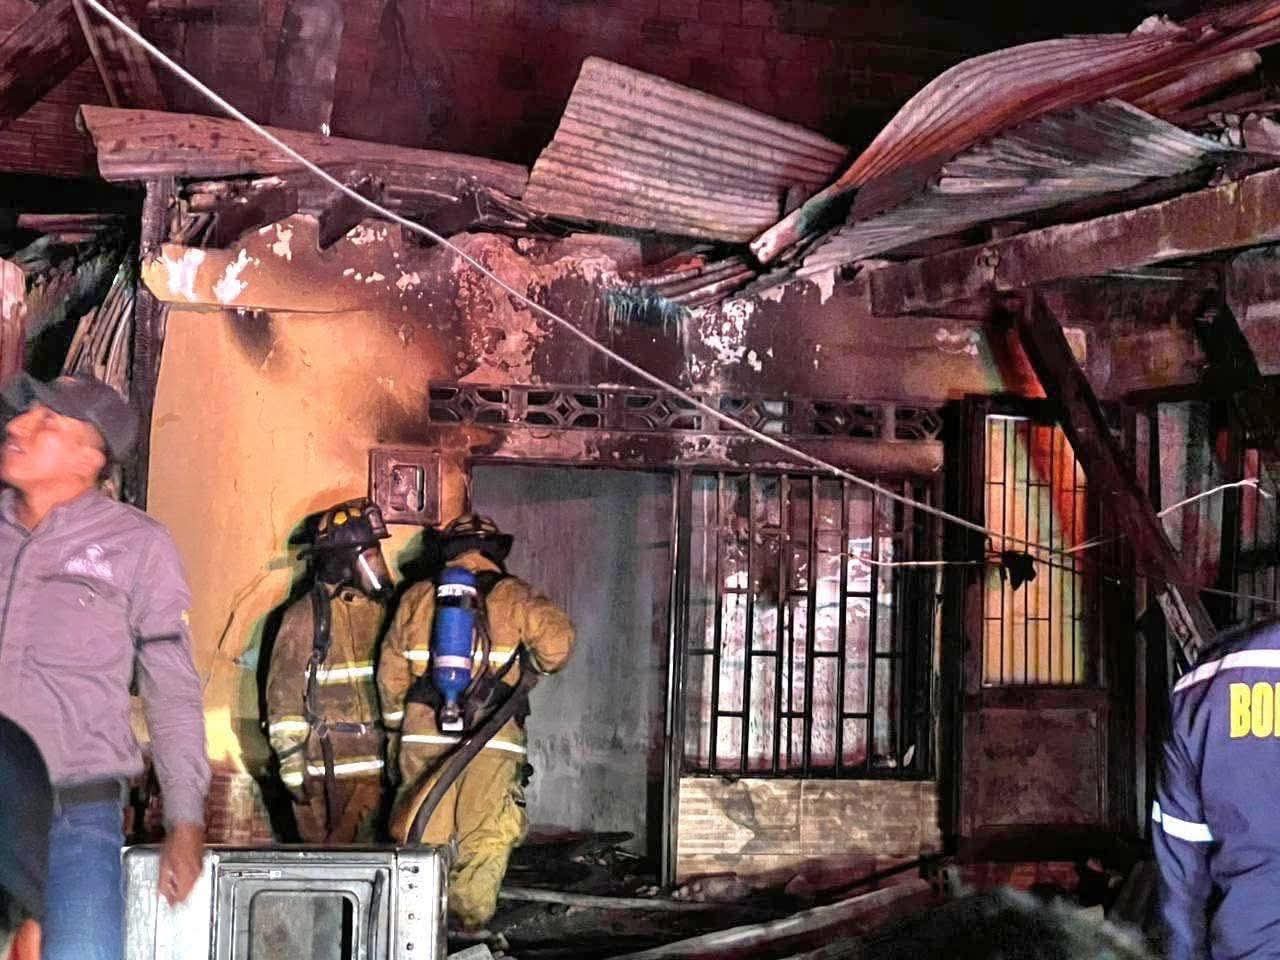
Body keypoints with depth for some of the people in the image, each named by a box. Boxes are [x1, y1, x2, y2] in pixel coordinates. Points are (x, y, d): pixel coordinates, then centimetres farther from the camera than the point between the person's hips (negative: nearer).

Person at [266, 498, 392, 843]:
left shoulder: (382, 610, 11)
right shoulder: (305, 616, -5)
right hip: (327, 767, -5)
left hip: (378, 765, 5)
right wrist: (291, 763, -10)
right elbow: (283, 694, -6)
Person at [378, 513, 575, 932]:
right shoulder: (510, 595, 4)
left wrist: (397, 719, 28)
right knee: (485, 839, 4)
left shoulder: (417, 597, 12)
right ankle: (470, 925, 0)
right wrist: (538, 665, 13)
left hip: (425, 731, 3)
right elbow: (557, 638, -8)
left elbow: (391, 669, 15)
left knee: (422, 837, 9)